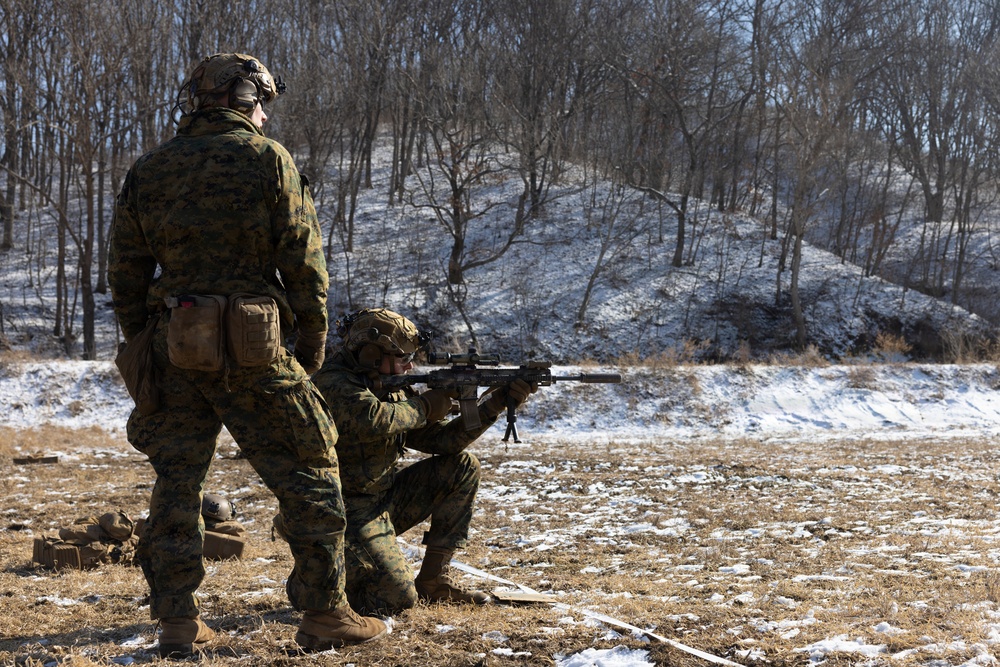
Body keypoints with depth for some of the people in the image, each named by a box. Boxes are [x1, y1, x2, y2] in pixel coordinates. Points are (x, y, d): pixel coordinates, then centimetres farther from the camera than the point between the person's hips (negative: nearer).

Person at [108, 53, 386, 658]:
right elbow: (303, 260, -5)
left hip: (176, 350, 4)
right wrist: (314, 337, 5)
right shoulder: (267, 159, -3)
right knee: (309, 476, 6)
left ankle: (178, 623, 11)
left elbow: (126, 273, 11)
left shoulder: (148, 171, 10)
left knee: (178, 482, 12)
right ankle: (325, 614, 7)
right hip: (254, 352, -4)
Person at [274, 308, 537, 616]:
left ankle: (433, 580, 7)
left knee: (463, 466, 3)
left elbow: (439, 439, 6)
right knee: (398, 598, -21)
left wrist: (496, 402, -2)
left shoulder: (390, 387, 6)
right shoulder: (333, 385, -20)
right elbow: (374, 421, -40)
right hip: (345, 515, -9)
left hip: (383, 499, 9)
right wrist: (424, 406, -21)